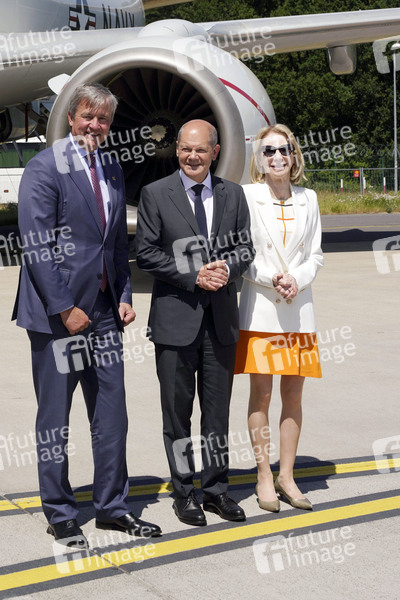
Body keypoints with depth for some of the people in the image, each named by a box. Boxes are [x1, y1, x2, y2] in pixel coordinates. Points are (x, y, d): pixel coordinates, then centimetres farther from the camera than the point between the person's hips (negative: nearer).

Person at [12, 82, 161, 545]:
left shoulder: (112, 171, 13)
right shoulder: (44, 168, -8)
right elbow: (36, 247, -13)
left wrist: (124, 295, 8)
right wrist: (65, 308, -16)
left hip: (103, 309, 6)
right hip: (57, 311, -6)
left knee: (112, 413, 10)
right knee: (54, 417, 5)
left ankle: (112, 507, 23)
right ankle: (60, 515, 18)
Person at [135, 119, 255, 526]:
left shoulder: (232, 194, 9)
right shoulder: (155, 194, -1)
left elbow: (245, 247, 10)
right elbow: (146, 253, -5)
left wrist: (227, 267, -12)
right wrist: (193, 276, -14)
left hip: (221, 317, 3)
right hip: (175, 316, -3)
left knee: (218, 410, 10)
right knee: (177, 411, 4)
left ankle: (216, 490, 22)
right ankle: (184, 493, 17)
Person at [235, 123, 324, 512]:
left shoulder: (308, 199, 9)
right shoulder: (246, 196, -3)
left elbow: (315, 256, 9)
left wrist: (296, 279, -9)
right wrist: (272, 279, -16)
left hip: (298, 307, 3)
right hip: (259, 307, -3)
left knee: (294, 393, 6)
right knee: (261, 393, 0)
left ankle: (286, 476, 17)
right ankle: (264, 478, 10)